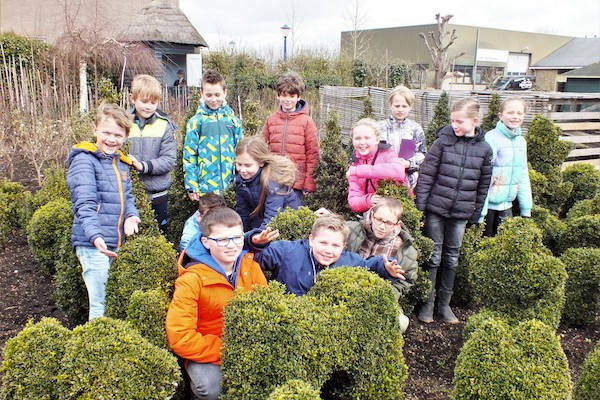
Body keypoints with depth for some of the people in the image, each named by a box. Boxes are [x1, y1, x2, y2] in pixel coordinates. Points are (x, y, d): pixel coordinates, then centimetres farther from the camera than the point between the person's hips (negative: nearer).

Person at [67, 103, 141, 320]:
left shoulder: (121, 164, 16)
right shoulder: (84, 160, -8)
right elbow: (84, 203, -19)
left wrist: (131, 216, -5)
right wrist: (95, 235, -32)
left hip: (116, 243, 8)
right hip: (92, 243, -8)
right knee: (99, 304, -7)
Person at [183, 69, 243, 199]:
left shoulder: (233, 121, 5)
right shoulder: (196, 122, -1)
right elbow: (189, 155, 0)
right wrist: (191, 186, -4)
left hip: (231, 185, 2)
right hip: (205, 187, -2)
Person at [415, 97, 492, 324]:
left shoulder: (484, 149, 2)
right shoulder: (443, 142, -6)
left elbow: (483, 185, 9)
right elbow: (426, 175, -6)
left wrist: (476, 216, 9)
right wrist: (420, 206, -9)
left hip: (461, 213, 3)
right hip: (436, 208, -2)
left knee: (452, 258, 12)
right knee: (433, 256, 4)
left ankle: (444, 304, 25)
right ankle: (427, 303, 16)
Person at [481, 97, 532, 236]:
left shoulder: (521, 141, 7)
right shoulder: (491, 139, -14)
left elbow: (523, 177, 13)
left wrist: (526, 208, 13)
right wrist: (481, 209, -18)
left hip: (506, 204, 6)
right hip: (488, 203, -6)